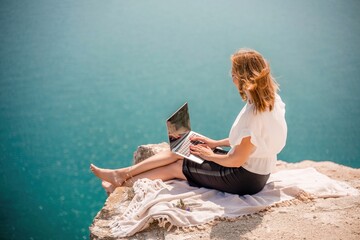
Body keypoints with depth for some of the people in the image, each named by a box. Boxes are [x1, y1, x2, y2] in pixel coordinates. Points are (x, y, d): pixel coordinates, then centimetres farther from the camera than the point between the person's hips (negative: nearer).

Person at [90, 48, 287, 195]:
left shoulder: (254, 115, -31)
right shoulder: (271, 98, -2)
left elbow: (236, 160, -25)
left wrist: (210, 155, -7)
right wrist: (217, 143, 9)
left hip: (245, 178, -8)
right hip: (255, 169, 8)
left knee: (177, 166, 2)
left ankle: (123, 183, 19)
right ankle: (121, 174, 14)